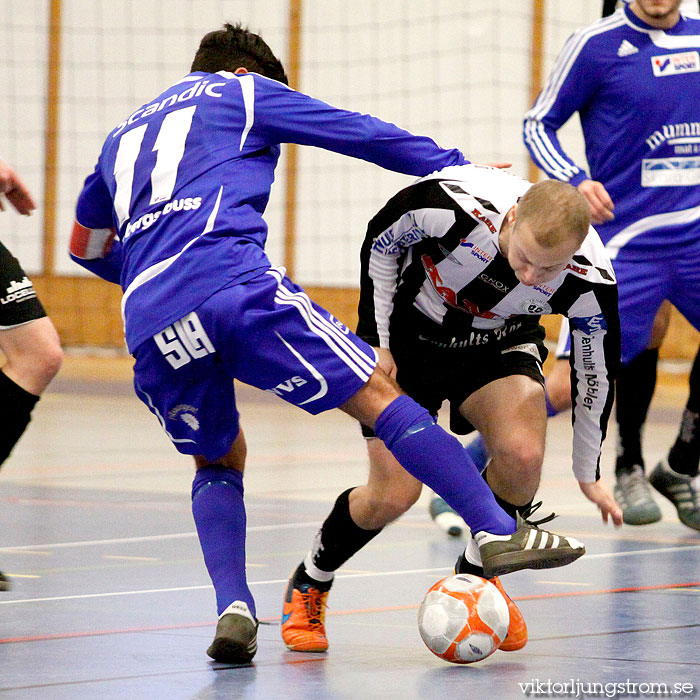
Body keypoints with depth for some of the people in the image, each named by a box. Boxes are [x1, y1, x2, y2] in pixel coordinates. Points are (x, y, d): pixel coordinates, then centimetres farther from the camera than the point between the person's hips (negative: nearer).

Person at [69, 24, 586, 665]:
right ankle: (498, 531, -9)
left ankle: (233, 610, 1)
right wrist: (458, 167, 33)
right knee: (378, 395, 1)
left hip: (147, 322, 5)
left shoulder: (124, 134, 35)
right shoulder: (243, 92, 21)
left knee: (218, 462, 23)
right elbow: (361, 133, 22)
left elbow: (87, 245, 46)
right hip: (234, 284, -5)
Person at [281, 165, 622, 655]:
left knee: (522, 454, -26)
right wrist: (376, 341, -10)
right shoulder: (450, 204, -37)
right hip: (405, 335, -2)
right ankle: (310, 584, 18)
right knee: (394, 494, -11)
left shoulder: (590, 281, -30)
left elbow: (596, 371, -9)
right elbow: (379, 243, -13)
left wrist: (588, 474, 3)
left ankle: (476, 576, 3)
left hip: (498, 344, 2)